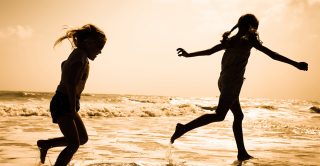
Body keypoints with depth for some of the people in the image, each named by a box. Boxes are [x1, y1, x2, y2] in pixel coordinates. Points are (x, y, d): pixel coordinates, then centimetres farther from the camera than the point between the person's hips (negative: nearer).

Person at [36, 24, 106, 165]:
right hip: (62, 104, -10)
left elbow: (64, 65, 34)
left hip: (66, 104, 10)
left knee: (83, 138, 17)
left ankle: (45, 144, 28)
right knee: (74, 144, -13)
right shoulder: (81, 55, -14)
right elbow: (71, 83, -24)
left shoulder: (79, 55, 16)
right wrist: (73, 109, -22)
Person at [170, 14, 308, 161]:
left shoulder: (230, 40, 16)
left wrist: (189, 55, 29)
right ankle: (184, 128, -19)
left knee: (238, 116, 12)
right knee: (219, 115, -12)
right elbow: (272, 55, -8)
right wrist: (296, 64, -6)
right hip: (232, 83, -9)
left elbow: (209, 51, 18)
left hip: (224, 81, 9)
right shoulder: (248, 40, -5)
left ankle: (242, 153, 14)